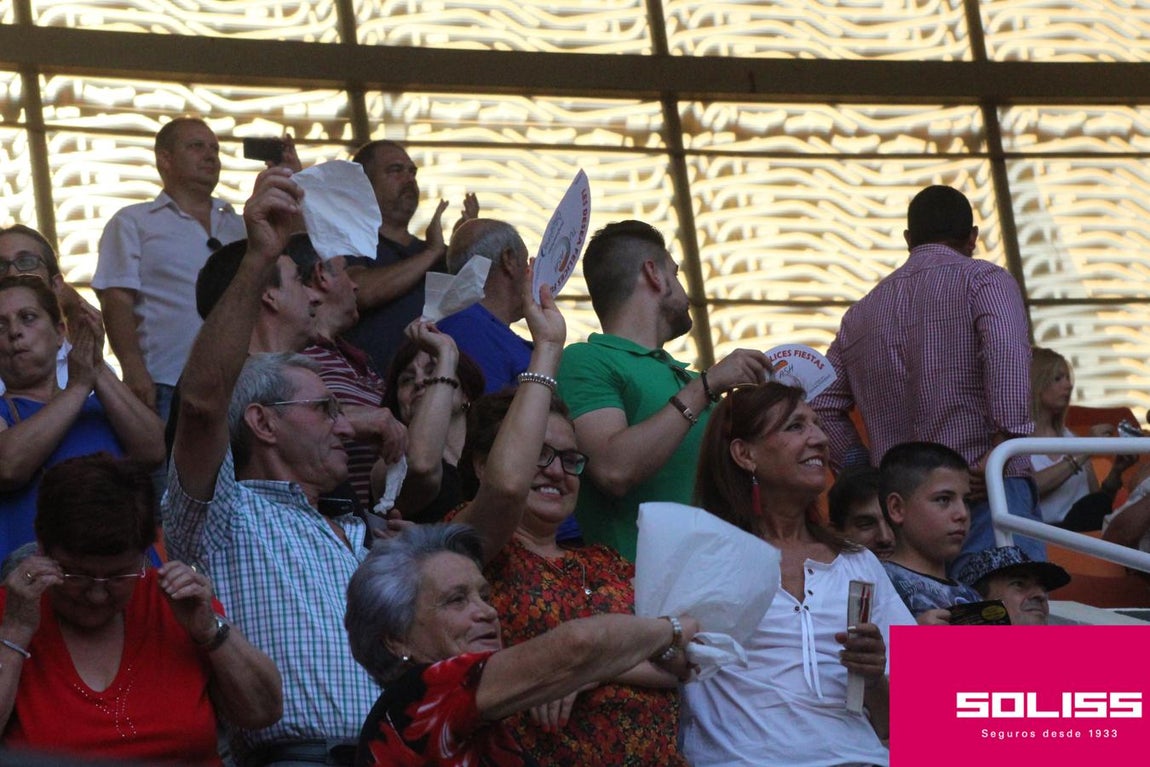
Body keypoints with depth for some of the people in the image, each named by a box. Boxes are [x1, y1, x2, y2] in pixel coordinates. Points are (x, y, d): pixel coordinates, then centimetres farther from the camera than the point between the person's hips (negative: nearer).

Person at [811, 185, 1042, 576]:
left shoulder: (861, 313, 20)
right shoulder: (984, 279, 4)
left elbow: (821, 407, 16)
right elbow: (1007, 351, -17)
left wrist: (867, 470, 16)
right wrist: (1004, 445, -19)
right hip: (986, 491, -5)